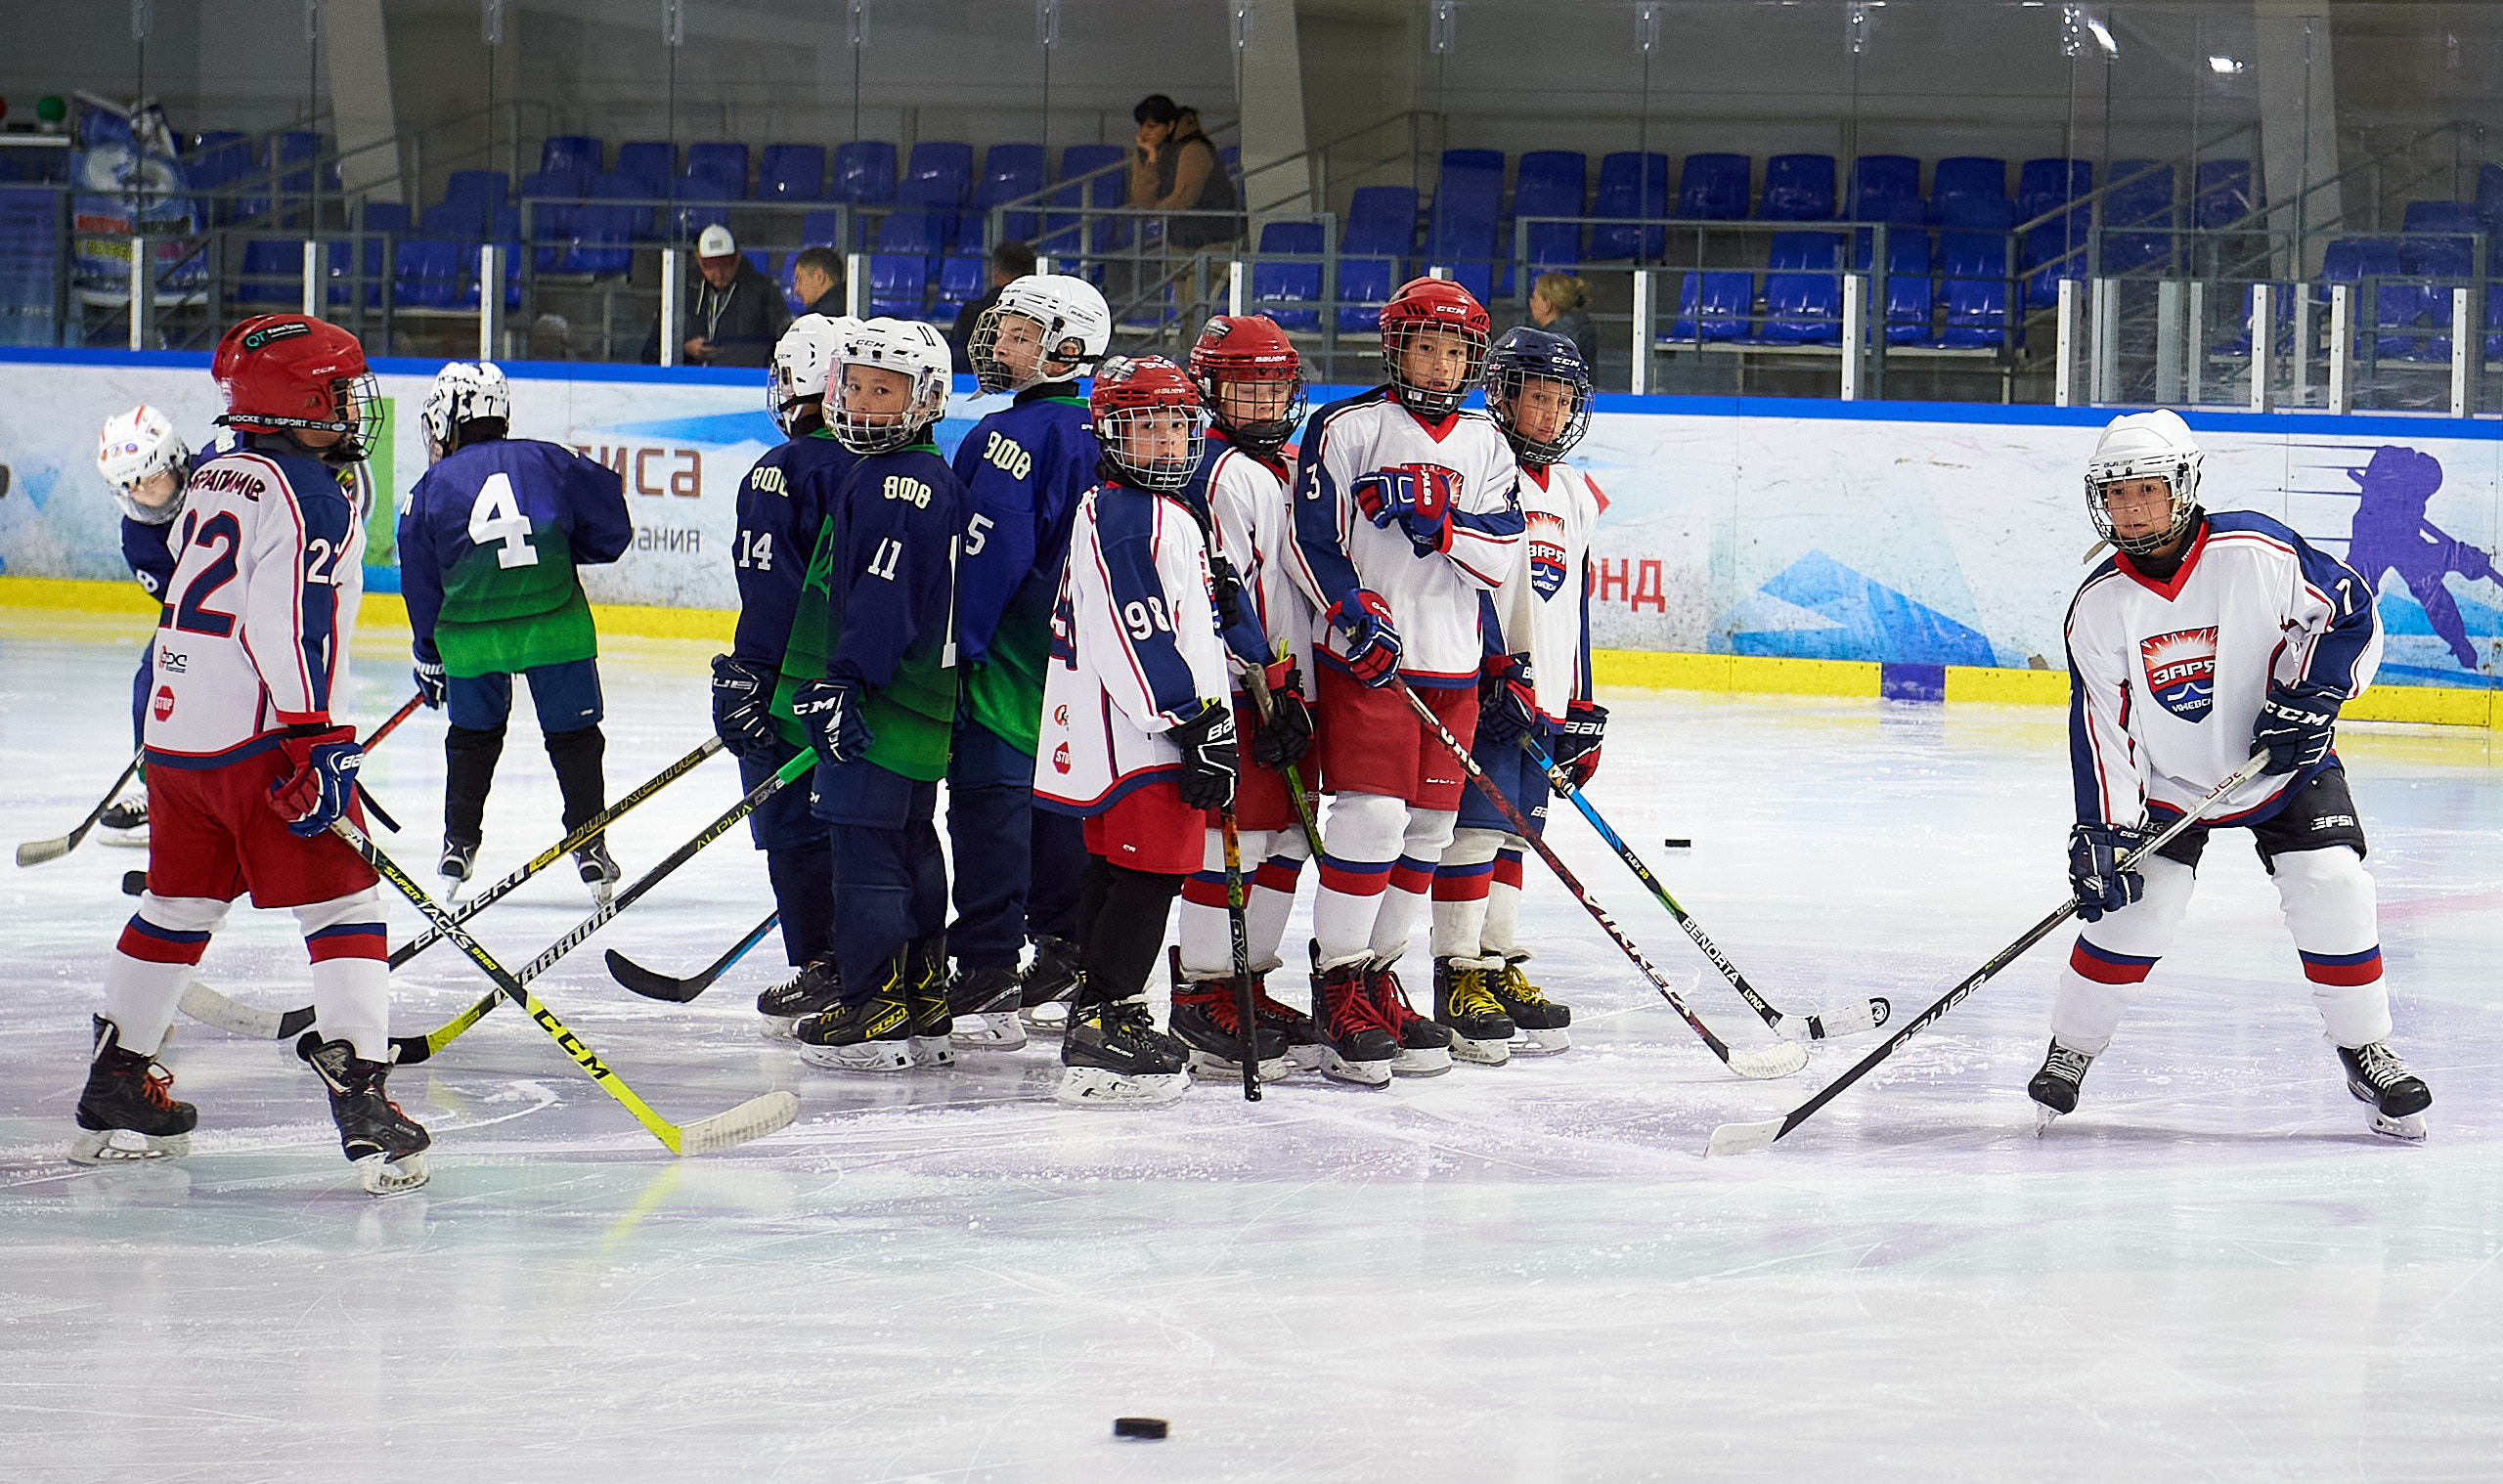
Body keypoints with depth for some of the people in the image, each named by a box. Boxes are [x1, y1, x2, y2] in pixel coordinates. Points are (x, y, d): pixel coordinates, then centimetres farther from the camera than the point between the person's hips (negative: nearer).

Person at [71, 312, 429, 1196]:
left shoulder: (215, 480, 16)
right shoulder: (308, 495, -11)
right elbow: (287, 623, -22)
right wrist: (313, 743, -25)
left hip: (176, 730, 8)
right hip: (259, 736, -8)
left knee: (177, 910, 19)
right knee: (341, 908, -6)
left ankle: (114, 1091, 27)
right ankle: (361, 1099, -17)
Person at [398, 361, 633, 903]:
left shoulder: (432, 488, 8)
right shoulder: (547, 462, 8)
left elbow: (422, 587, 13)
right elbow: (610, 526, 8)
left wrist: (429, 657, 24)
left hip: (469, 633, 0)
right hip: (555, 624, 0)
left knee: (472, 736, 20)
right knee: (573, 733, 11)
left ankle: (458, 849, 22)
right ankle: (590, 849, 11)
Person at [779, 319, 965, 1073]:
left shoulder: (900, 482, -16)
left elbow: (886, 596, -23)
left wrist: (843, 682, -25)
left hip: (883, 702, -11)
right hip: (916, 708, 11)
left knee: (863, 846, -8)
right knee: (909, 848, 15)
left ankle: (873, 1011, -7)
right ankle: (922, 1003, 22)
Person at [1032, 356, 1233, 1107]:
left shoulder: (1168, 514, 20)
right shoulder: (1122, 518, -14)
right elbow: (1140, 638, -22)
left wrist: (1213, 721, 30)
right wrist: (1197, 725, -22)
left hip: (1156, 734, 11)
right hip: (1136, 736, -11)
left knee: (1118, 872, 15)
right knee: (1148, 874, -12)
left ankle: (1107, 1013, 22)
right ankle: (1102, 1025, -13)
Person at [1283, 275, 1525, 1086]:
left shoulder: (1485, 447, 11)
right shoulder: (1348, 428, -2)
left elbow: (1501, 560, 1)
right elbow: (1310, 540, -6)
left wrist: (1437, 519, -16)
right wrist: (1358, 617, -17)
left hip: (1452, 667, 5)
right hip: (1362, 658, -5)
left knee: (1428, 831, 7)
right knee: (1372, 819, -14)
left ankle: (1377, 974, 17)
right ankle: (1339, 979, -6)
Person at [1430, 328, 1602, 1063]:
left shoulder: (1575, 496, 18)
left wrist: (1582, 710, 19)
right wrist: (1500, 670, -21)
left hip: (1544, 698, 8)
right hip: (1480, 689, -8)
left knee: (1513, 834, 10)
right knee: (1474, 830, -9)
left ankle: (1500, 969, 15)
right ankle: (1459, 976, -5)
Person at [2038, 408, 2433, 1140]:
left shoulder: (2257, 552, -21)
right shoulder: (2099, 606, -13)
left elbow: (2352, 613, -11)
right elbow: (2102, 726, -10)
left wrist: (2309, 697, -22)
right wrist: (2103, 829, -17)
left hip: (2285, 760, -1)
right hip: (2166, 780, 1)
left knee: (2332, 894, -11)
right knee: (2135, 905, -12)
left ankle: (2368, 1053, 8)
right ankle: (2070, 1051, 8)